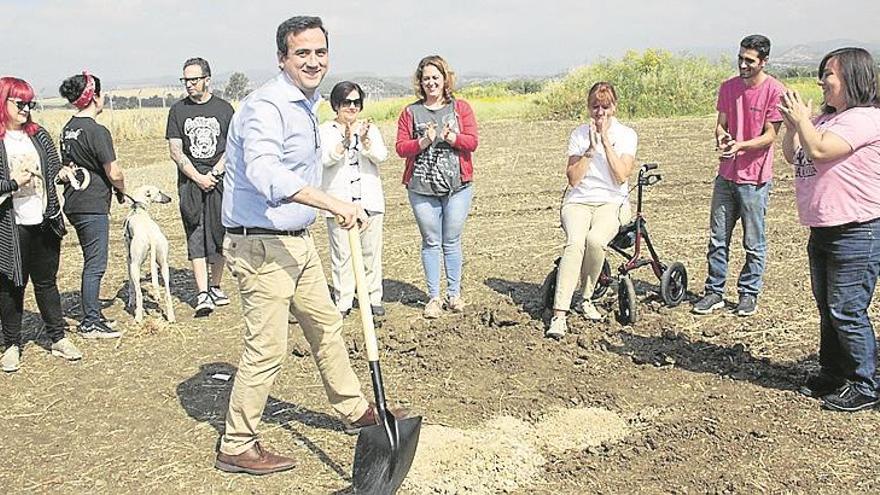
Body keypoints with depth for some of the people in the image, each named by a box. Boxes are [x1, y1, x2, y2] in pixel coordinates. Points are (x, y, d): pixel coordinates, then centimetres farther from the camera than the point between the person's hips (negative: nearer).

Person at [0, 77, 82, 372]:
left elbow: (53, 172, 18)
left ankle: (58, 338, 23)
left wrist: (64, 174, 0)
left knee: (47, 281, 14)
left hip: (44, 223, 5)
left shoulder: (39, 135, 9)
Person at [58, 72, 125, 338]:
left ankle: (93, 314, 26)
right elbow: (114, 174, -15)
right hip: (93, 206, -9)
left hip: (73, 204, 9)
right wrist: (123, 188, 4)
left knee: (92, 262, 18)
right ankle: (90, 324, 5)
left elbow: (67, 167, 17)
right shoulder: (97, 131, -16)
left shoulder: (68, 129, 9)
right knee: (95, 264, -1)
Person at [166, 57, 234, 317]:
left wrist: (213, 174, -9)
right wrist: (198, 178, -8)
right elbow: (175, 151, 2)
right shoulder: (178, 110, 7)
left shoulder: (224, 108, 5)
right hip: (190, 182, 0)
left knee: (219, 234, 2)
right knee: (196, 237, -5)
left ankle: (215, 287, 18)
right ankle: (202, 295, -7)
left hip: (220, 180, 0)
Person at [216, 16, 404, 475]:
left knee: (326, 326, 20)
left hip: (298, 240, 10)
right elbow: (264, 171, -38)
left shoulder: (307, 104, 13)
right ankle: (236, 447, 11)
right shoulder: (266, 106, -20)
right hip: (260, 245, -10)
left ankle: (355, 411, 37)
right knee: (266, 349, -5)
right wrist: (333, 203, -45)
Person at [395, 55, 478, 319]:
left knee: (452, 241, 6)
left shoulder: (460, 107, 7)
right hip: (422, 188, 0)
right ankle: (433, 298, 12)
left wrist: (448, 136, -17)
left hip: (457, 186, 0)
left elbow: (472, 141, -2)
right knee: (431, 242, 5)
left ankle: (454, 294, 18)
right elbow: (401, 148, 0)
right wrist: (424, 141, -16)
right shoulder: (410, 112, 7)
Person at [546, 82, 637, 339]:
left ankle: (587, 299, -8)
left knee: (595, 239, -34)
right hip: (579, 201, 1)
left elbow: (621, 176, -10)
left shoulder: (626, 135, 4)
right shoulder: (579, 133, 8)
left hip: (612, 202, -1)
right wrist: (590, 148, -10)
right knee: (575, 242, -31)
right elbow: (573, 178, 0)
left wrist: (605, 140, -12)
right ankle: (559, 316, -35)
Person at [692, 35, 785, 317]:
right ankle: (714, 292, 18)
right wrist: (721, 136, -14)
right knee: (717, 239, 8)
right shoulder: (728, 87, 6)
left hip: (755, 179, -5)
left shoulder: (774, 91, -10)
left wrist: (740, 146, -26)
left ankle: (749, 294, 19)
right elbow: (720, 124, 10)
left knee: (754, 243, 6)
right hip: (726, 175, 5)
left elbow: (770, 136, -11)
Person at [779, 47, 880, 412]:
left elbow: (818, 150, -28)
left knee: (847, 312, -5)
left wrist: (801, 119, -14)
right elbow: (793, 156, 17)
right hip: (823, 231, 10)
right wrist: (791, 125, 2)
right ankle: (832, 372, 31)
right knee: (827, 309, 17)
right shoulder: (828, 118, 13)